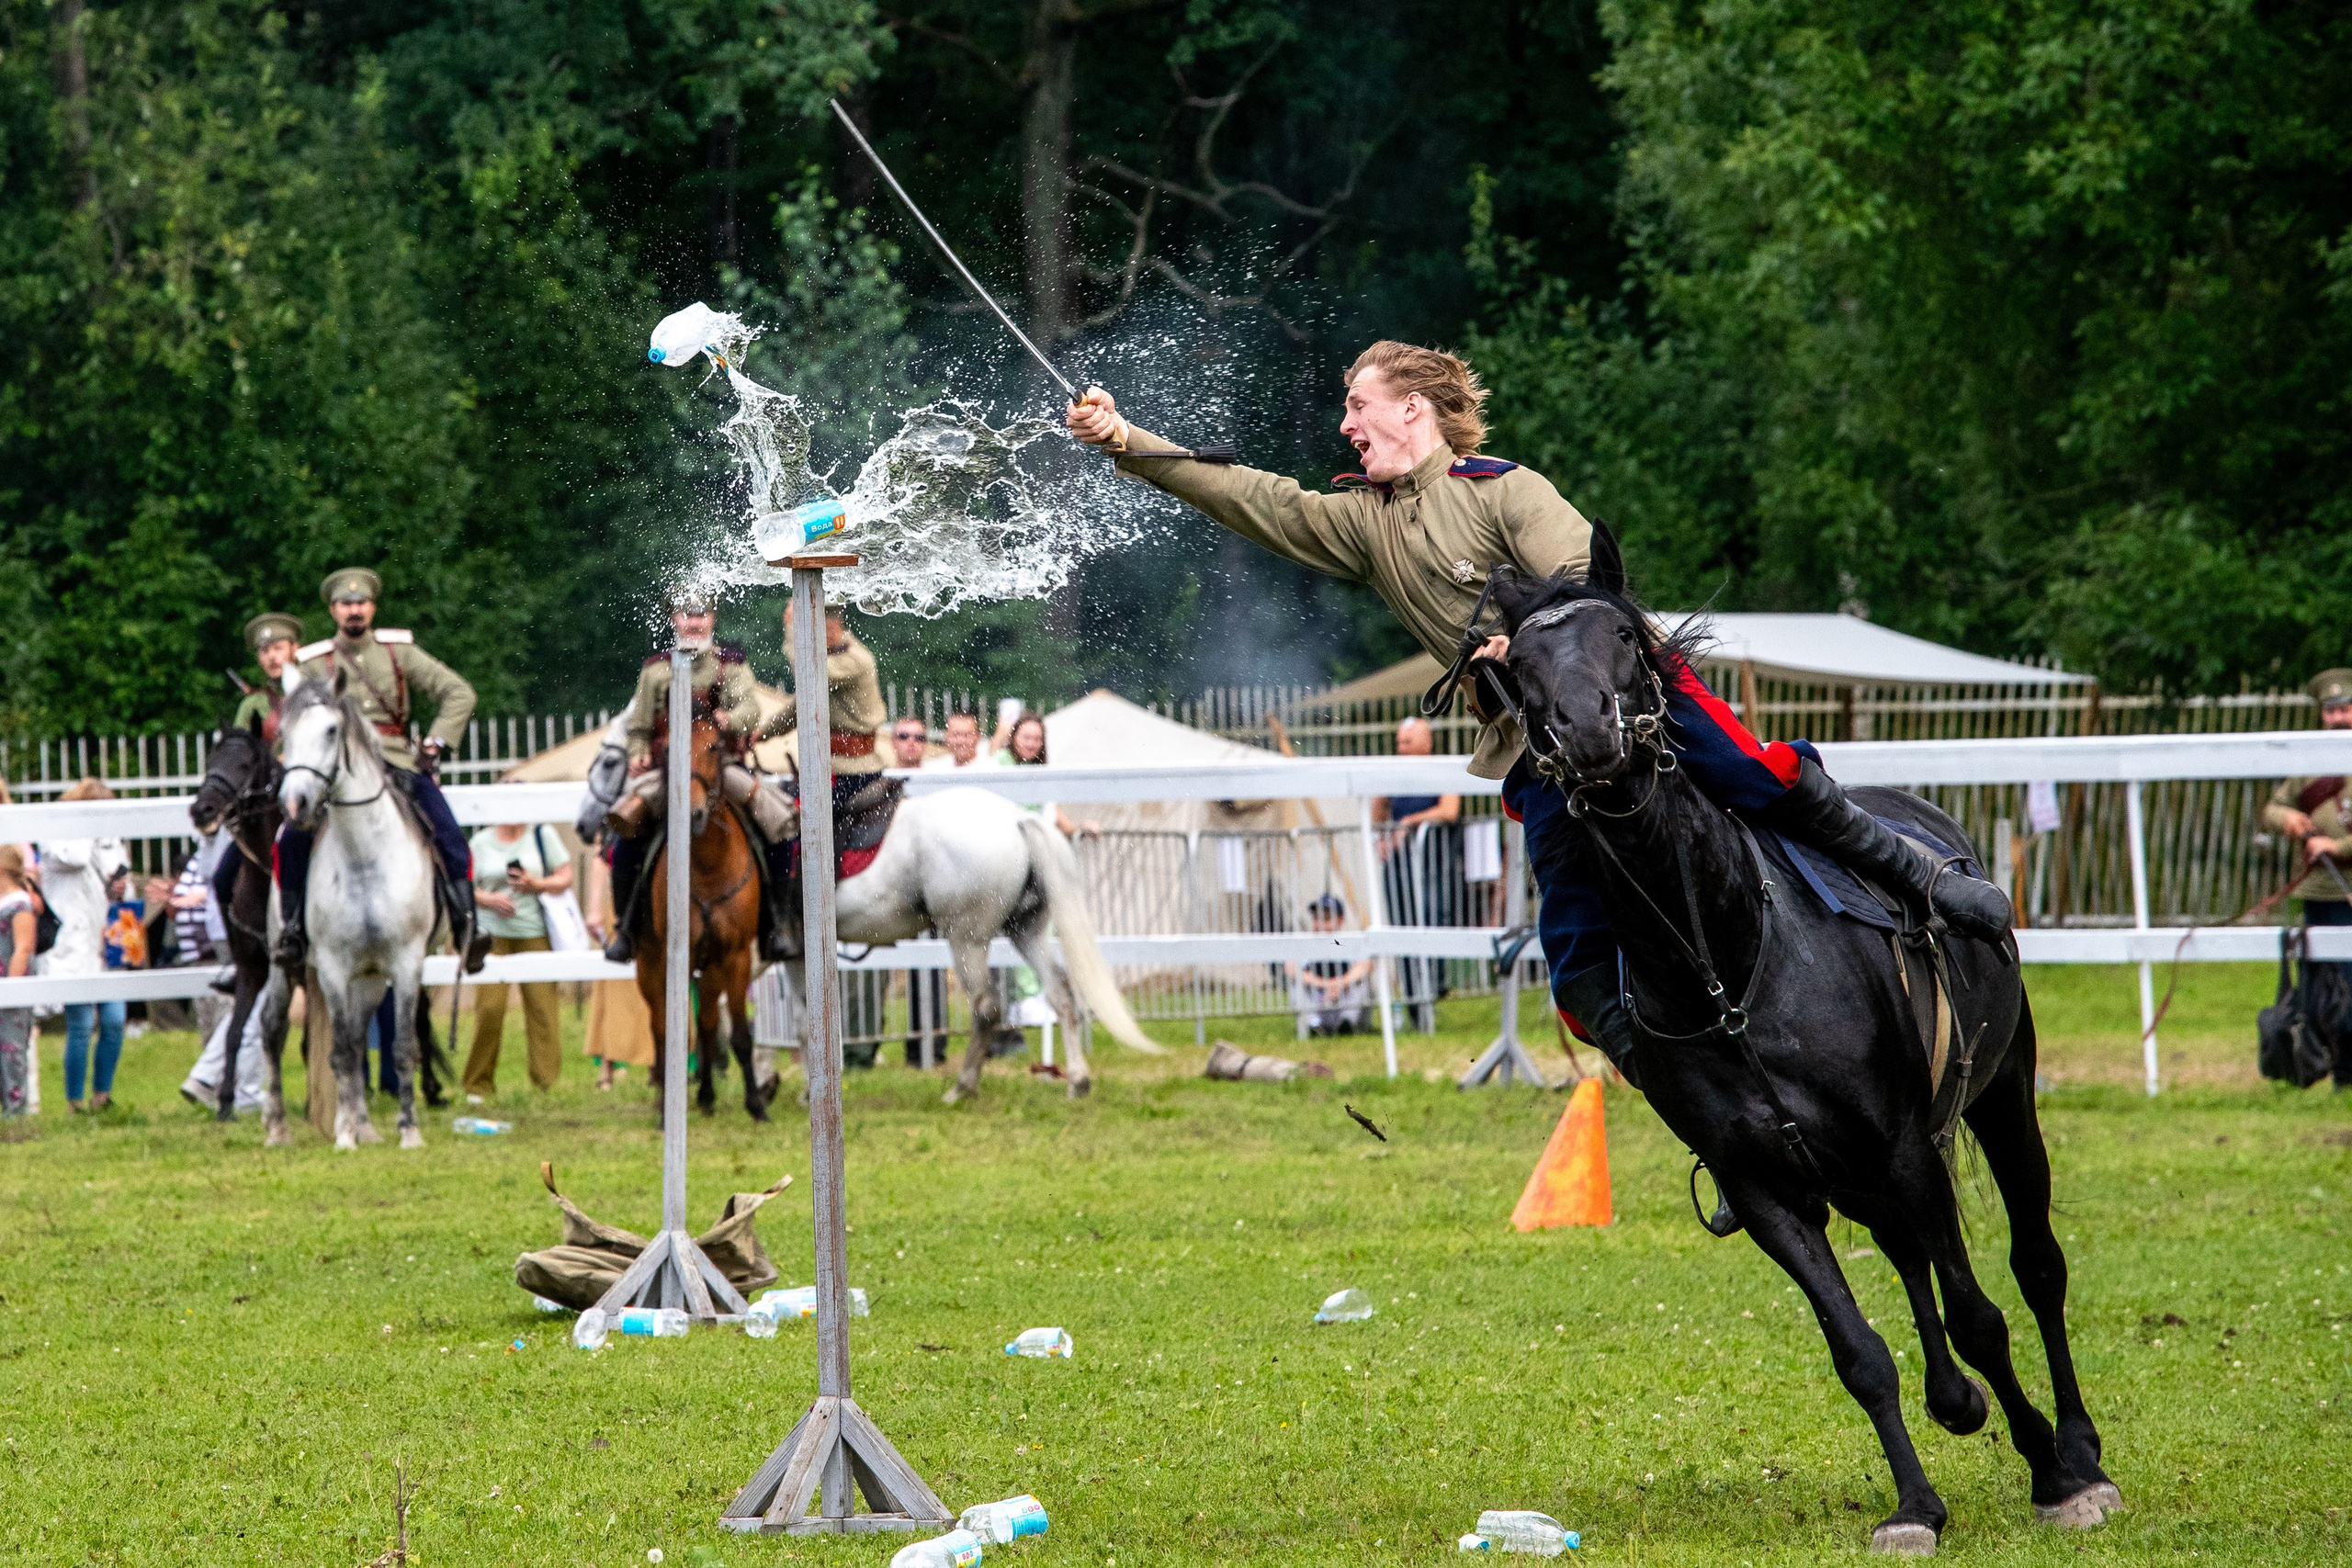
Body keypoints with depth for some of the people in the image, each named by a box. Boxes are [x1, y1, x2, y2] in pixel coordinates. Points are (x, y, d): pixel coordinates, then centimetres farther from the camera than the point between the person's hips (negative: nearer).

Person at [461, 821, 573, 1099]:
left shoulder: (542, 836, 8)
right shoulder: (481, 842, 10)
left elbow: (565, 878, 8)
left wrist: (536, 885, -10)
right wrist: (490, 899, -11)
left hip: (536, 933, 0)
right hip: (494, 934, 0)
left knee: (542, 1007, -5)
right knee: (489, 1008, -8)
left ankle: (546, 1082, 0)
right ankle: (479, 1084, 2)